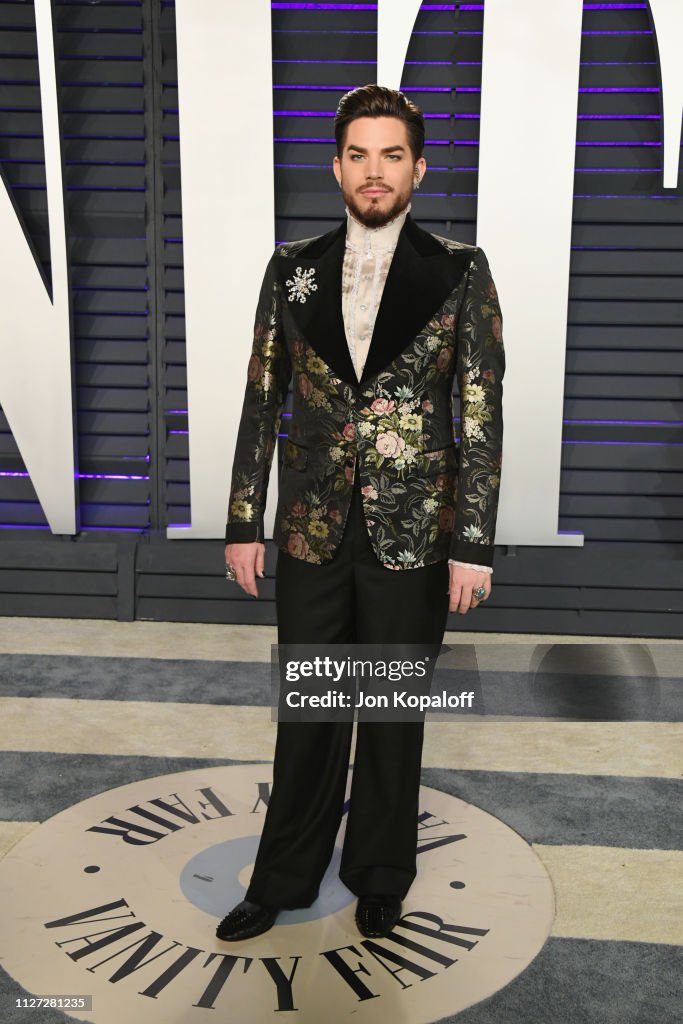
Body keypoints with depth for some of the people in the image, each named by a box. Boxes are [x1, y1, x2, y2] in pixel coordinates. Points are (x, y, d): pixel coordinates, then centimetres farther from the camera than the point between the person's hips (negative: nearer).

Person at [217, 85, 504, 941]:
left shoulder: (459, 272, -3)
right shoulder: (293, 269, 3)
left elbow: (481, 413, -5)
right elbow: (262, 400, 5)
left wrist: (473, 545, -9)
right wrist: (243, 523, 2)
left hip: (411, 537, -1)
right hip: (311, 533, 2)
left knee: (393, 712, 13)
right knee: (307, 712, 14)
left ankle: (379, 873, 35)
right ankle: (286, 876, 33)